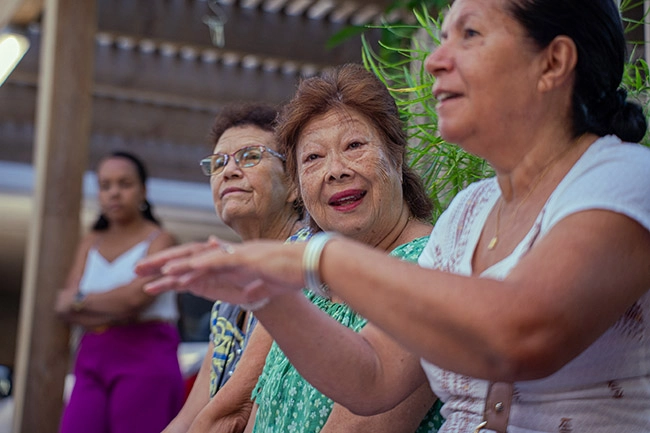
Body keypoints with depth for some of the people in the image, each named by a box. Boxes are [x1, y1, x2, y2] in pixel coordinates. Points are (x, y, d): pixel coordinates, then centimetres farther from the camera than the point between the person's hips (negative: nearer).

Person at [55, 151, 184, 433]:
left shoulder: (159, 240, 1)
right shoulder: (91, 242, 18)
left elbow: (136, 295, -14)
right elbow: (64, 305, 7)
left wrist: (79, 300, 1)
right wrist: (111, 312, -10)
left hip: (144, 359, -5)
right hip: (92, 360, 5)